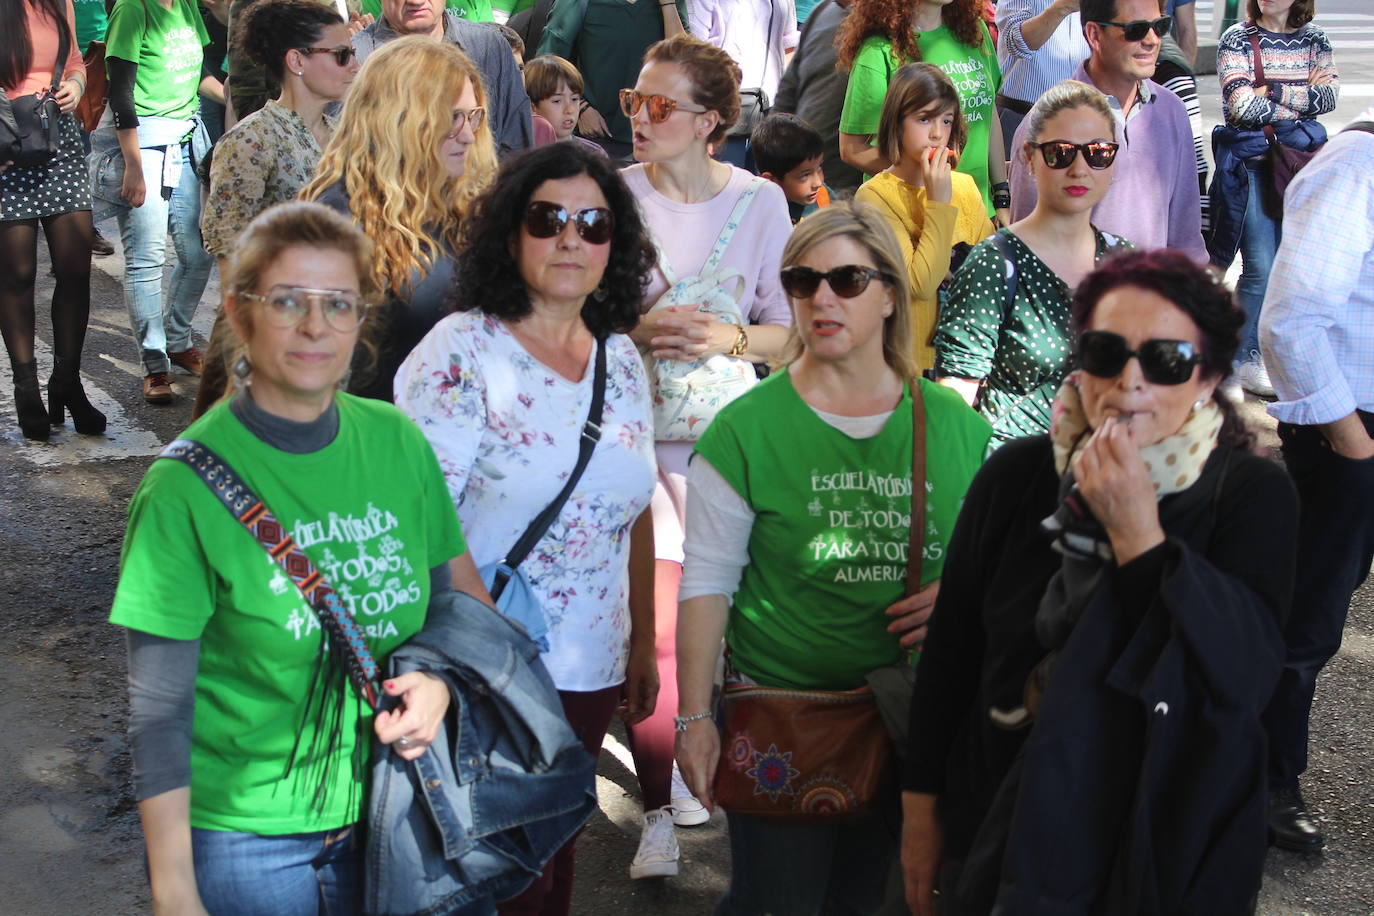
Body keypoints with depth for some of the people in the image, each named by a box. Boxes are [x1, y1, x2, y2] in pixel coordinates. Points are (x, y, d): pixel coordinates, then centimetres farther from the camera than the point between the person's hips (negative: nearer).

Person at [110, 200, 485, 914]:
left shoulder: (397, 441, -2)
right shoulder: (187, 485, -15)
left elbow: (463, 591, 10)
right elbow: (158, 713, -12)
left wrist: (442, 679, -11)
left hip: (389, 808, 4)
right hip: (245, 839, -4)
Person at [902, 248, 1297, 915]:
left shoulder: (1252, 495, -10)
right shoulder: (1017, 474, -5)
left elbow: (1247, 672, -23)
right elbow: (950, 646, 1)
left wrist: (1136, 530, -29)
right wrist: (921, 808, 3)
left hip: (1170, 843, -1)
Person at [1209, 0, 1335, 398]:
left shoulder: (1314, 39, 10)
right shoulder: (1237, 38, -1)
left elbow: (1329, 95, -5)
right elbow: (1243, 106, -14)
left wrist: (1273, 93, -14)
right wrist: (1303, 102, -5)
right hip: (1251, 163, -4)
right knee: (1262, 268, -6)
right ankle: (1247, 358, 8)